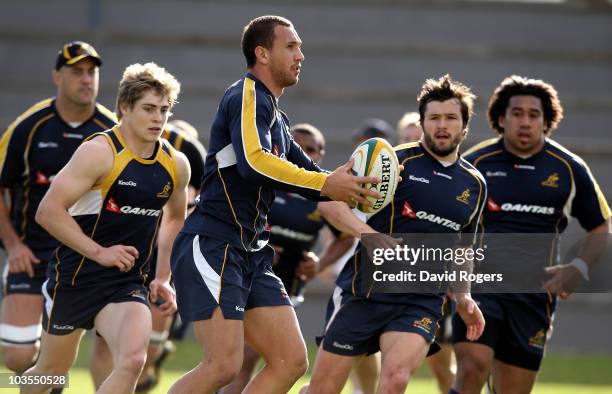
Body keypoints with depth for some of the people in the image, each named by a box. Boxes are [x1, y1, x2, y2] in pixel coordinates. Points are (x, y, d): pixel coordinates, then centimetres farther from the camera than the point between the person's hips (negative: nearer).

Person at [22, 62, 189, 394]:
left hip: (128, 283, 4)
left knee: (132, 360, -22)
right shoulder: (100, 152, -16)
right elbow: (48, 211, -20)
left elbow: (174, 218, 23)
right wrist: (99, 252, -22)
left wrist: (162, 278, 16)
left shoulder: (176, 164, 3)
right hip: (74, 277, -4)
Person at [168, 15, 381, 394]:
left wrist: (346, 183, 5)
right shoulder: (248, 96, -9)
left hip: (252, 256, 10)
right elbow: (253, 161, -26)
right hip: (212, 248, -10)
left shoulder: (276, 118, 21)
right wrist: (325, 184, -25)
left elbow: (308, 172, 27)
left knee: (292, 361, 2)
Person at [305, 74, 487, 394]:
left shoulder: (475, 185, 12)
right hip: (363, 292, -2)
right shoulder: (395, 161, -3)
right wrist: (367, 233, -24)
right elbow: (329, 199, -8)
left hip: (421, 302, 2)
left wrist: (463, 298, 14)